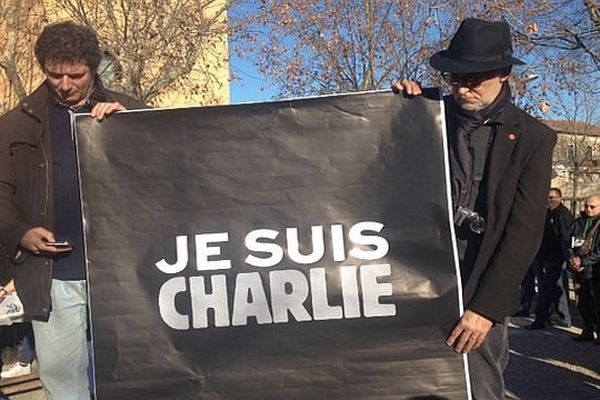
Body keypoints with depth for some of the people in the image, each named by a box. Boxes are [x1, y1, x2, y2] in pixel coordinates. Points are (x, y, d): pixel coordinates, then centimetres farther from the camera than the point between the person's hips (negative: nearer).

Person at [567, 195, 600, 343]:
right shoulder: (578, 222, 12)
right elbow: (569, 243, 11)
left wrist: (583, 261, -16)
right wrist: (572, 259, -6)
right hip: (579, 270, 5)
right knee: (583, 303, 11)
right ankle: (587, 331, 22)